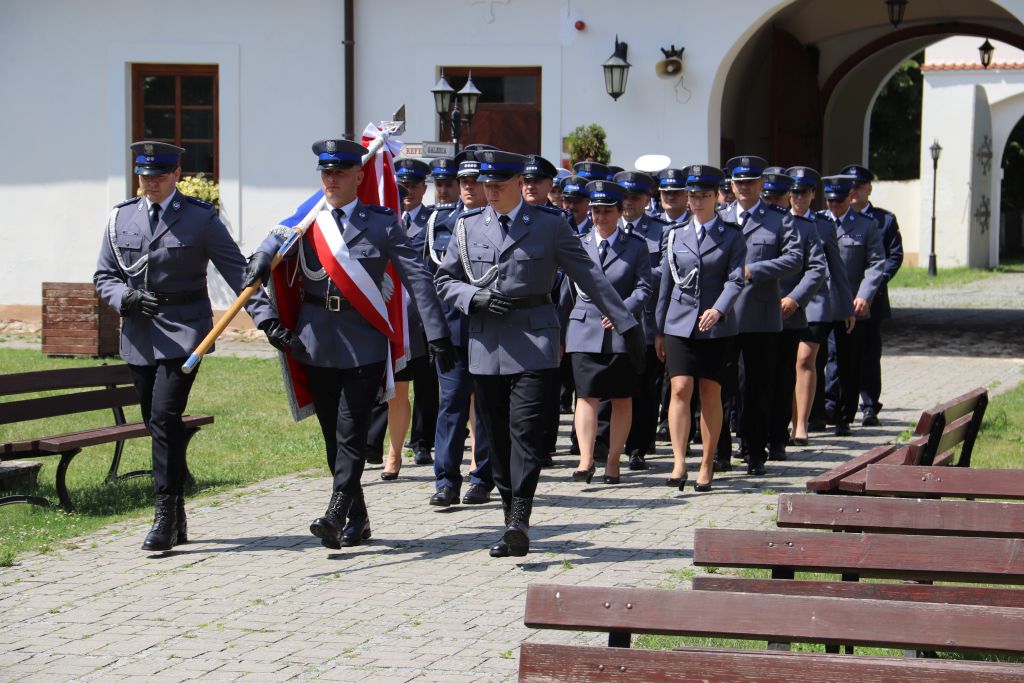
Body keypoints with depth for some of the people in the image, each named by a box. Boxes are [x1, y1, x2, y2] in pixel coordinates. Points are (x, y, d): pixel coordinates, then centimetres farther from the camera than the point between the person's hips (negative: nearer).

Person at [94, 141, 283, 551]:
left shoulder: (201, 218, -2)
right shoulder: (121, 218, 9)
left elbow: (237, 271, -4)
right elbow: (103, 277, 13)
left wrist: (266, 318, -13)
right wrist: (127, 297, -9)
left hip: (184, 331, -4)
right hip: (139, 334, 5)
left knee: (165, 417, -18)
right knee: (156, 424, 8)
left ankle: (166, 515, -13)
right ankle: (177, 521, 18)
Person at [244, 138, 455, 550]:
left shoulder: (382, 223, 0)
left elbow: (417, 277, -3)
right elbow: (276, 242, -7)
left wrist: (437, 334, -9)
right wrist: (261, 261, -31)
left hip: (364, 342, -3)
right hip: (317, 342, 4)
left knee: (351, 432, -10)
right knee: (333, 435, 9)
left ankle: (336, 515, -14)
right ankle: (357, 518, 19)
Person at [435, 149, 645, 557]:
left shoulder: (550, 224, 2)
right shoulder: (468, 227, 10)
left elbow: (588, 276, 4)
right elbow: (445, 279, 15)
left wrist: (627, 325, 3)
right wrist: (474, 297, -6)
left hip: (534, 343, -3)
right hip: (487, 345, 4)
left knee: (526, 429, -15)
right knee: (498, 438, 5)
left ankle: (520, 521, -20)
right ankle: (511, 520, 13)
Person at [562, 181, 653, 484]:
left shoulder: (636, 246, 6)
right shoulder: (579, 245, 11)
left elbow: (644, 287, -2)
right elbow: (568, 291, 15)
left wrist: (623, 310, -20)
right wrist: (559, 332, 15)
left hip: (622, 331, 0)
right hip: (585, 330, 0)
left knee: (621, 399, 3)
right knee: (586, 395, -10)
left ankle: (613, 461, 11)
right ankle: (586, 460, -15)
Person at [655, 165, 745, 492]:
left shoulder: (731, 235, 2)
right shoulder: (675, 234, 8)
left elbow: (735, 280, -8)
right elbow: (666, 283, 12)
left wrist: (718, 309, -27)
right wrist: (658, 330, 12)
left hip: (717, 326, -1)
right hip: (679, 323, 1)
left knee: (711, 394, 4)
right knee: (680, 390, -11)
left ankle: (707, 466, 12)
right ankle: (679, 463, -15)